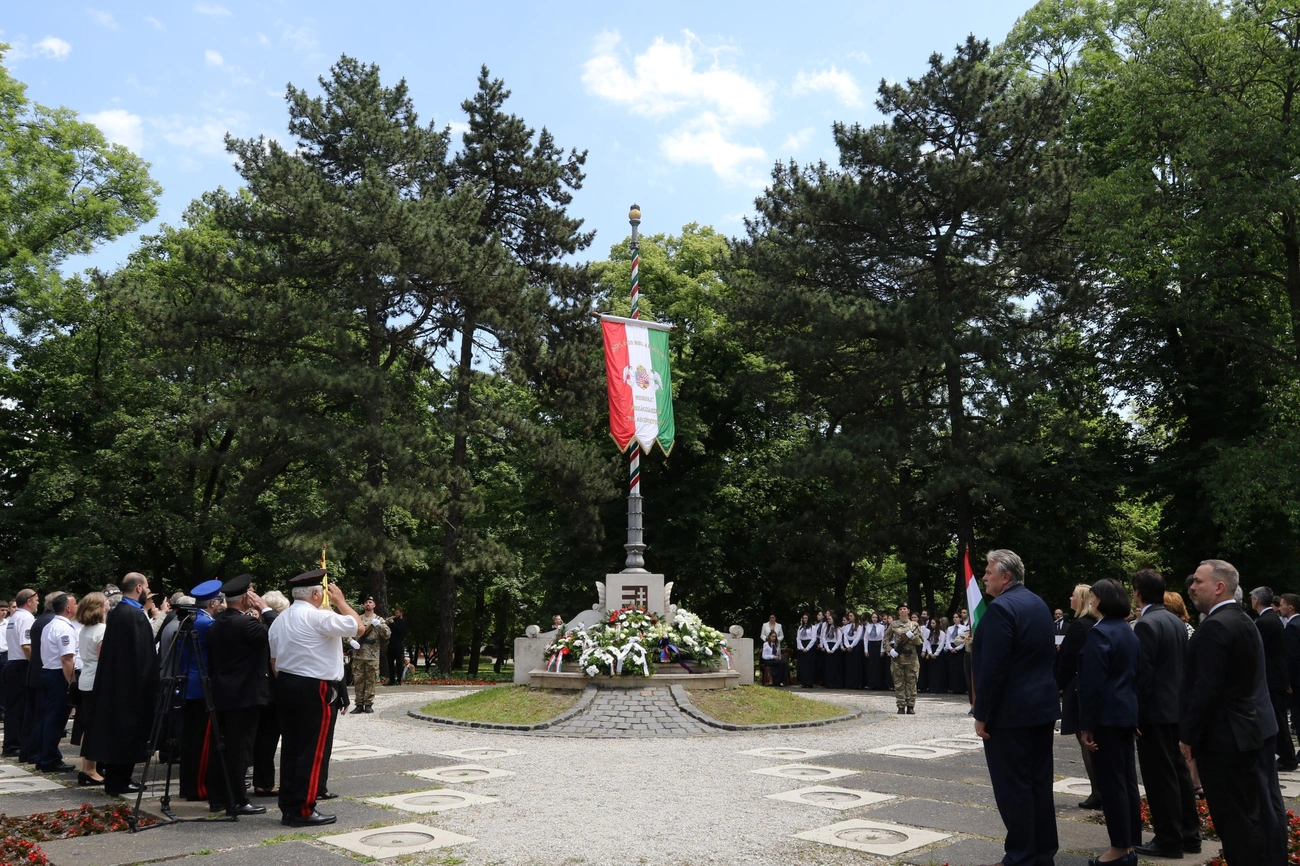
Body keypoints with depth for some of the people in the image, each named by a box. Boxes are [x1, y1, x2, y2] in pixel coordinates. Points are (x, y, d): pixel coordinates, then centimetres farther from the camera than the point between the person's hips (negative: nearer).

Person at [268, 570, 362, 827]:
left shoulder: (279, 620, 11)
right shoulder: (319, 617, -16)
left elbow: (274, 661, 15)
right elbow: (358, 627, -14)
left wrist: (284, 685, 21)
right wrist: (341, 601, -3)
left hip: (285, 685, 9)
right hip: (315, 690, -9)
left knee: (290, 748, 13)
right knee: (313, 751, -2)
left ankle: (288, 808, 18)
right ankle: (303, 811, 1)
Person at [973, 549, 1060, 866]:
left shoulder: (1001, 608, -18)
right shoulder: (1039, 604, 11)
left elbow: (993, 668, -22)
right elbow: (1048, 657, 17)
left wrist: (981, 715, -15)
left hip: (1011, 711, -9)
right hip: (1042, 706, 9)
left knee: (1013, 787, -1)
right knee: (1040, 782, 14)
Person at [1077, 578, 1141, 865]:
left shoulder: (1099, 633, -17)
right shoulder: (1128, 631, 10)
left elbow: (1092, 683, -19)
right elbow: (1134, 675, 14)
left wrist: (1086, 725, -14)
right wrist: (1134, 713, 19)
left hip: (1107, 715, -9)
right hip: (1127, 713, 9)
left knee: (1111, 781, -2)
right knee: (1127, 778, 13)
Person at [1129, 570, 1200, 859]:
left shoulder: (1146, 625, -18)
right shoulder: (1176, 622, 8)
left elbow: (1143, 675, -20)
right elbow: (1183, 666, 14)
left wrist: (1135, 715, -15)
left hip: (1155, 711, -9)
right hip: (1177, 707, 9)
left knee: (1160, 777, -1)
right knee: (1178, 771, 16)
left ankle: (1169, 840, 6)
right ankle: (1189, 835, 24)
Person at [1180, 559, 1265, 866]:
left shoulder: (1215, 626, -20)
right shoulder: (1242, 620, 12)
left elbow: (1205, 688, -24)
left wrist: (1188, 736, -15)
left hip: (1220, 736, -10)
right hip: (1243, 730, 10)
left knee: (1232, 820, -2)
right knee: (1246, 815, 17)